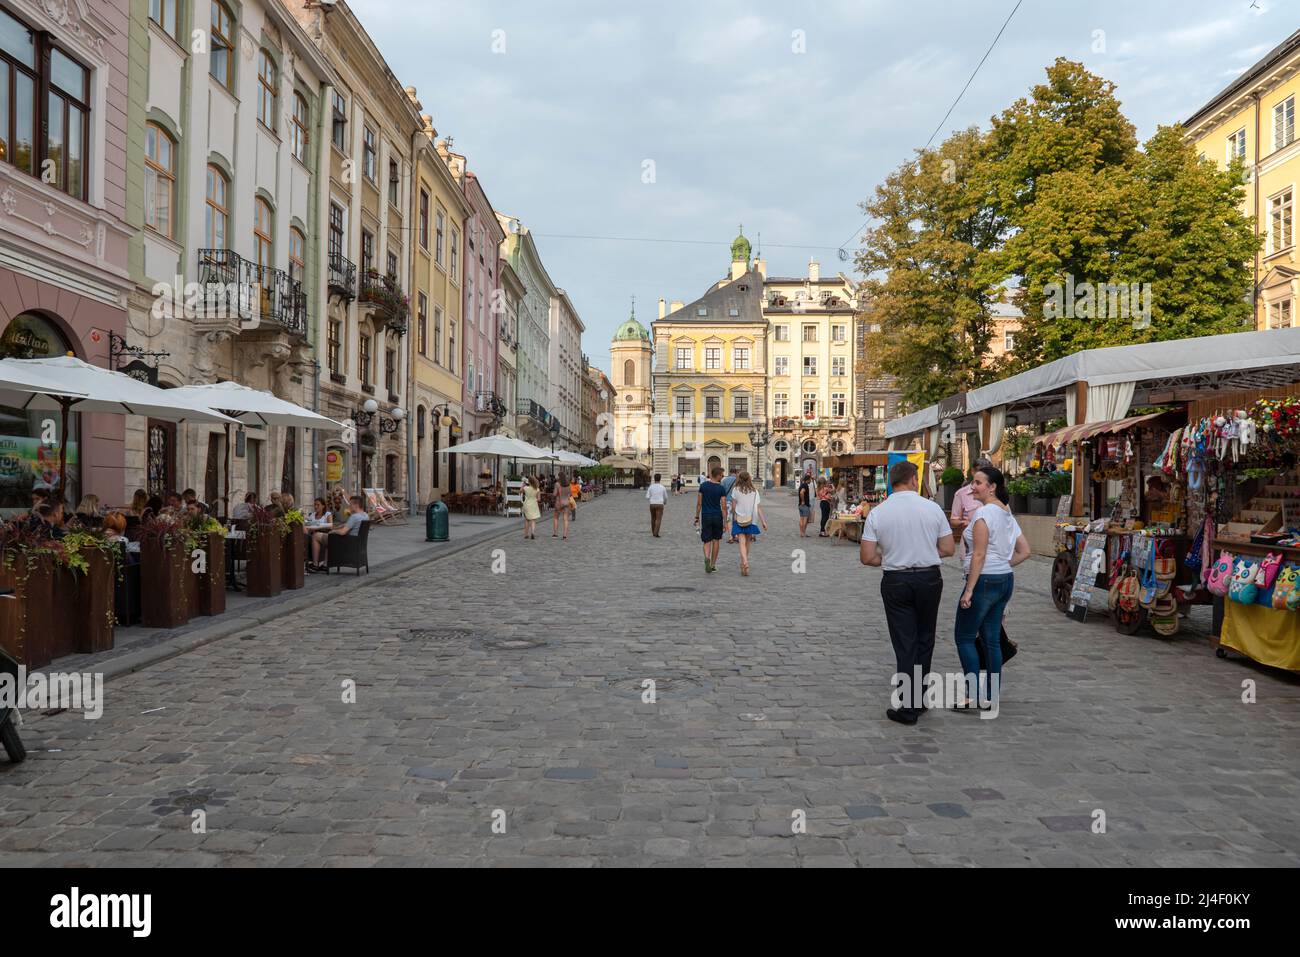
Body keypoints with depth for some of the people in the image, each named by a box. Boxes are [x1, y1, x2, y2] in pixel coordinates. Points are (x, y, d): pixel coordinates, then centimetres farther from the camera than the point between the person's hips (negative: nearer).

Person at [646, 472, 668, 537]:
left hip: (652, 505, 2)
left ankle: (653, 532, 27)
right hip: (659, 505, -2)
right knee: (658, 520, -3)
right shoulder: (663, 488, -4)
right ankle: (656, 533, -15)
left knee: (653, 518, 19)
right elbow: (665, 497, 8)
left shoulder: (650, 487, -2)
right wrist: (665, 502, 33)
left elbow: (647, 497, -3)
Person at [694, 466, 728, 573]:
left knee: (707, 541, 4)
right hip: (717, 516, -1)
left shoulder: (703, 485, -2)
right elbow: (724, 507, -8)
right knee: (716, 540, 14)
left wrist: (697, 517, 9)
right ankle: (713, 565, 19)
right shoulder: (721, 489, -8)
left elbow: (699, 503, 1)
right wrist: (725, 522, -2)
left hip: (706, 516, 1)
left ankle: (707, 558, -25)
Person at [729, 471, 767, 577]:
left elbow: (733, 506, -2)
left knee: (742, 542, -8)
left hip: (739, 519, -3)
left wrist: (733, 518, 13)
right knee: (747, 542, 16)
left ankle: (745, 562, -28)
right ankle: (743, 563, 26)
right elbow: (759, 508, -1)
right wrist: (763, 521, 0)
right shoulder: (754, 491, 3)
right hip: (751, 520, 3)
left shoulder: (736, 490, -3)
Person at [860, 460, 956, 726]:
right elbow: (948, 549, 0)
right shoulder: (933, 508, -5)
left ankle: (907, 708, 5)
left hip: (895, 581, -1)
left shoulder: (877, 513, -7)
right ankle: (918, 700, 23)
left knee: (905, 645, 6)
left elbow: (866, 557, -7)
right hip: (929, 579, 1)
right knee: (924, 641, 16)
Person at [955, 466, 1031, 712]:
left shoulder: (983, 512, -15)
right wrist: (1004, 566, 13)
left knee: (964, 636, 1)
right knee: (992, 639, 12)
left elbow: (978, 555, -19)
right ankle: (992, 698, 15)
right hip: (1006, 580, 9)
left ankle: (973, 694, -1)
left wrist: (969, 590, -18)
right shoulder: (1008, 514, 12)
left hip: (984, 581, -9)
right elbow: (1024, 551, 15)